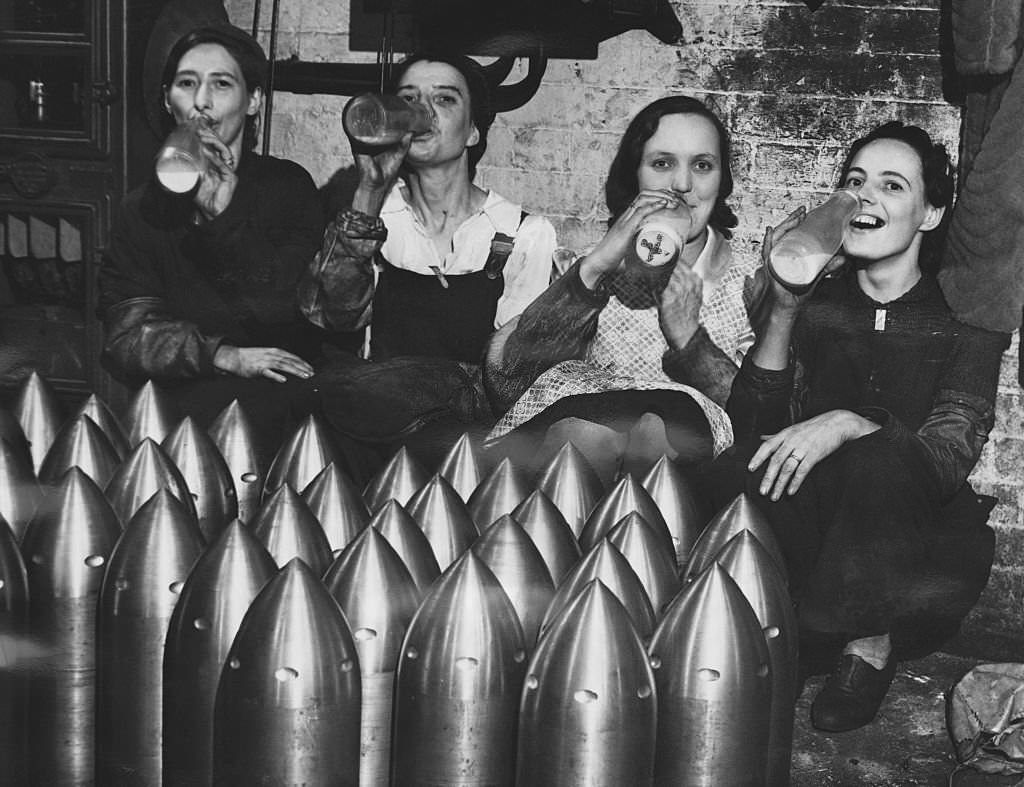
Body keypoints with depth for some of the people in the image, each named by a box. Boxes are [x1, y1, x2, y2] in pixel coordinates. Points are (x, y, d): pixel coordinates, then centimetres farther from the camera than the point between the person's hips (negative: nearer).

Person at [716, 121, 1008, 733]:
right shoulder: (817, 305, 6)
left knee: (877, 456, -34)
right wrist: (783, 310, -18)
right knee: (737, 473, -28)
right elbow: (753, 429, -6)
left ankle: (858, 634, -13)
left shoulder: (964, 318, -2)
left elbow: (946, 462, -16)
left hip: (925, 533, -2)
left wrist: (848, 423, -34)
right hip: (818, 529, 2)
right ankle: (866, 636, -15)